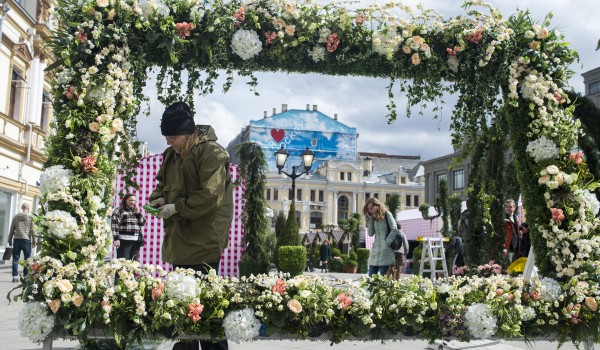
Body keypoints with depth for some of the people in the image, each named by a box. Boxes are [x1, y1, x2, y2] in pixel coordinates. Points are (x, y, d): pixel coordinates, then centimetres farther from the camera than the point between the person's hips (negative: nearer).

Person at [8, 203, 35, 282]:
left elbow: (11, 230, 10)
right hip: (26, 240, -3)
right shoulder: (30, 217, -1)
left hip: (16, 239, 3)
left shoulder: (15, 217, 9)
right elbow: (32, 230, -3)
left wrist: (10, 240, 16)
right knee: (27, 258, 2)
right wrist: (33, 241, 0)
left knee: (15, 258, 5)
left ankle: (15, 276, 2)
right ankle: (26, 276, 0)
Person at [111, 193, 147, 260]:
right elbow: (115, 225, -9)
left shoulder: (135, 210, 18)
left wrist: (138, 212, 1)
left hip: (136, 241, 6)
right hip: (124, 240, -6)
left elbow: (143, 223, 13)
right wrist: (116, 238, -17)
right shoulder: (120, 210, -2)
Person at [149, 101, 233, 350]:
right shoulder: (171, 154, 12)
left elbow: (210, 196, -21)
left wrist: (176, 207, -18)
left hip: (203, 241, -8)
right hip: (180, 238, 9)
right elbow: (163, 183, 26)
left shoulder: (211, 152, -14)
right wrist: (158, 198, 4)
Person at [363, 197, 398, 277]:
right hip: (375, 251, 6)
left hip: (385, 252, -6)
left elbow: (394, 230, -9)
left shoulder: (386, 214, -1)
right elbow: (370, 233, 5)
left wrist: (387, 243, -14)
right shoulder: (373, 218, 16)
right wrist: (371, 219, 0)